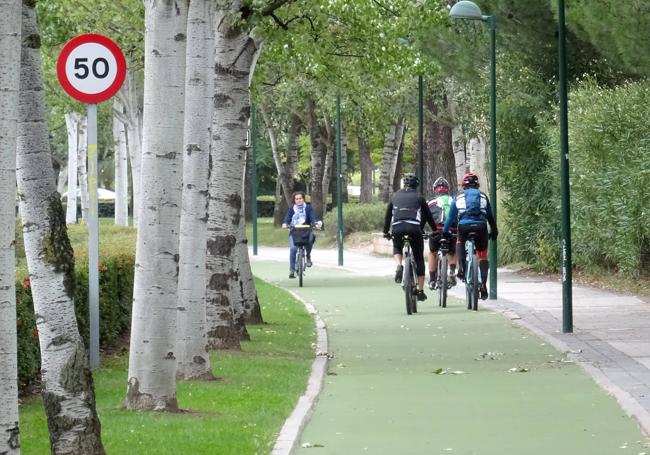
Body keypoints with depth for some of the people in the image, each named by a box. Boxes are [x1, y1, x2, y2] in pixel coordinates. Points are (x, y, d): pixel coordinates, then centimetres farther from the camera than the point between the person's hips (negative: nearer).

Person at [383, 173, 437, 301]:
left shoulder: (395, 196, 22)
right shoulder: (419, 198, 18)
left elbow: (388, 215, 25)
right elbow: (428, 216, 20)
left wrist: (385, 232, 35)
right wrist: (435, 231, 32)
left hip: (397, 227, 1)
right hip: (414, 227, -1)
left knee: (397, 248, 32)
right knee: (419, 259, 12)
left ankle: (399, 266, -1)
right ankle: (420, 291, 11)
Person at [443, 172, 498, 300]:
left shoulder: (458, 197, 19)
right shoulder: (483, 196, 22)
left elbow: (451, 217, 21)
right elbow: (490, 216, 25)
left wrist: (445, 231, 32)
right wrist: (494, 231, 36)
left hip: (464, 226, 0)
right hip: (481, 226, 1)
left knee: (460, 242, 32)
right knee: (483, 256, 14)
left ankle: (461, 268, 11)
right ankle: (483, 284, 1)